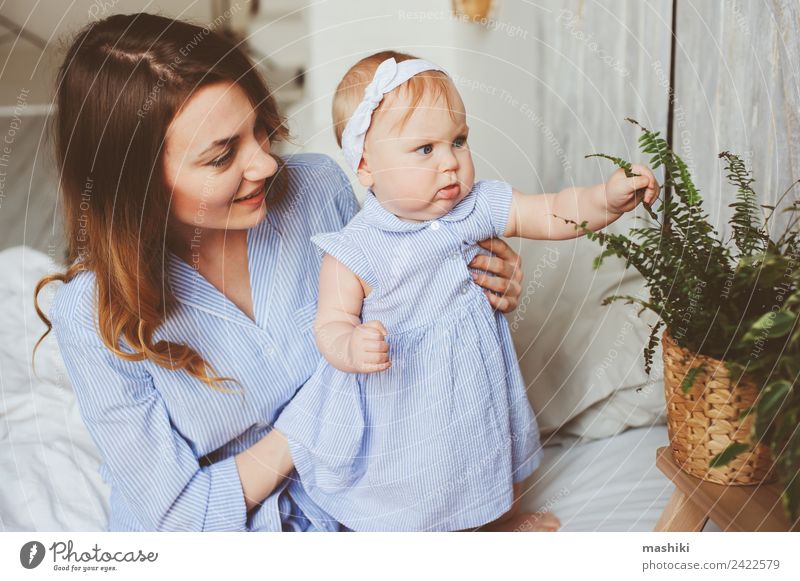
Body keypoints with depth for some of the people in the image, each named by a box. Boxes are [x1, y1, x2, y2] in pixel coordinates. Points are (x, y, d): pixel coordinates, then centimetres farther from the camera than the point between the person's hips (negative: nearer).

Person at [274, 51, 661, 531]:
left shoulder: (479, 207, -11)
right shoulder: (354, 254, -23)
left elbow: (554, 215, -10)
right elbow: (332, 324, -19)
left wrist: (609, 198, -27)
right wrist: (350, 347, -41)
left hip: (481, 395, 5)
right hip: (404, 414, -5)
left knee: (501, 468, 32)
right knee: (410, 512, 14)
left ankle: (505, 518, 63)